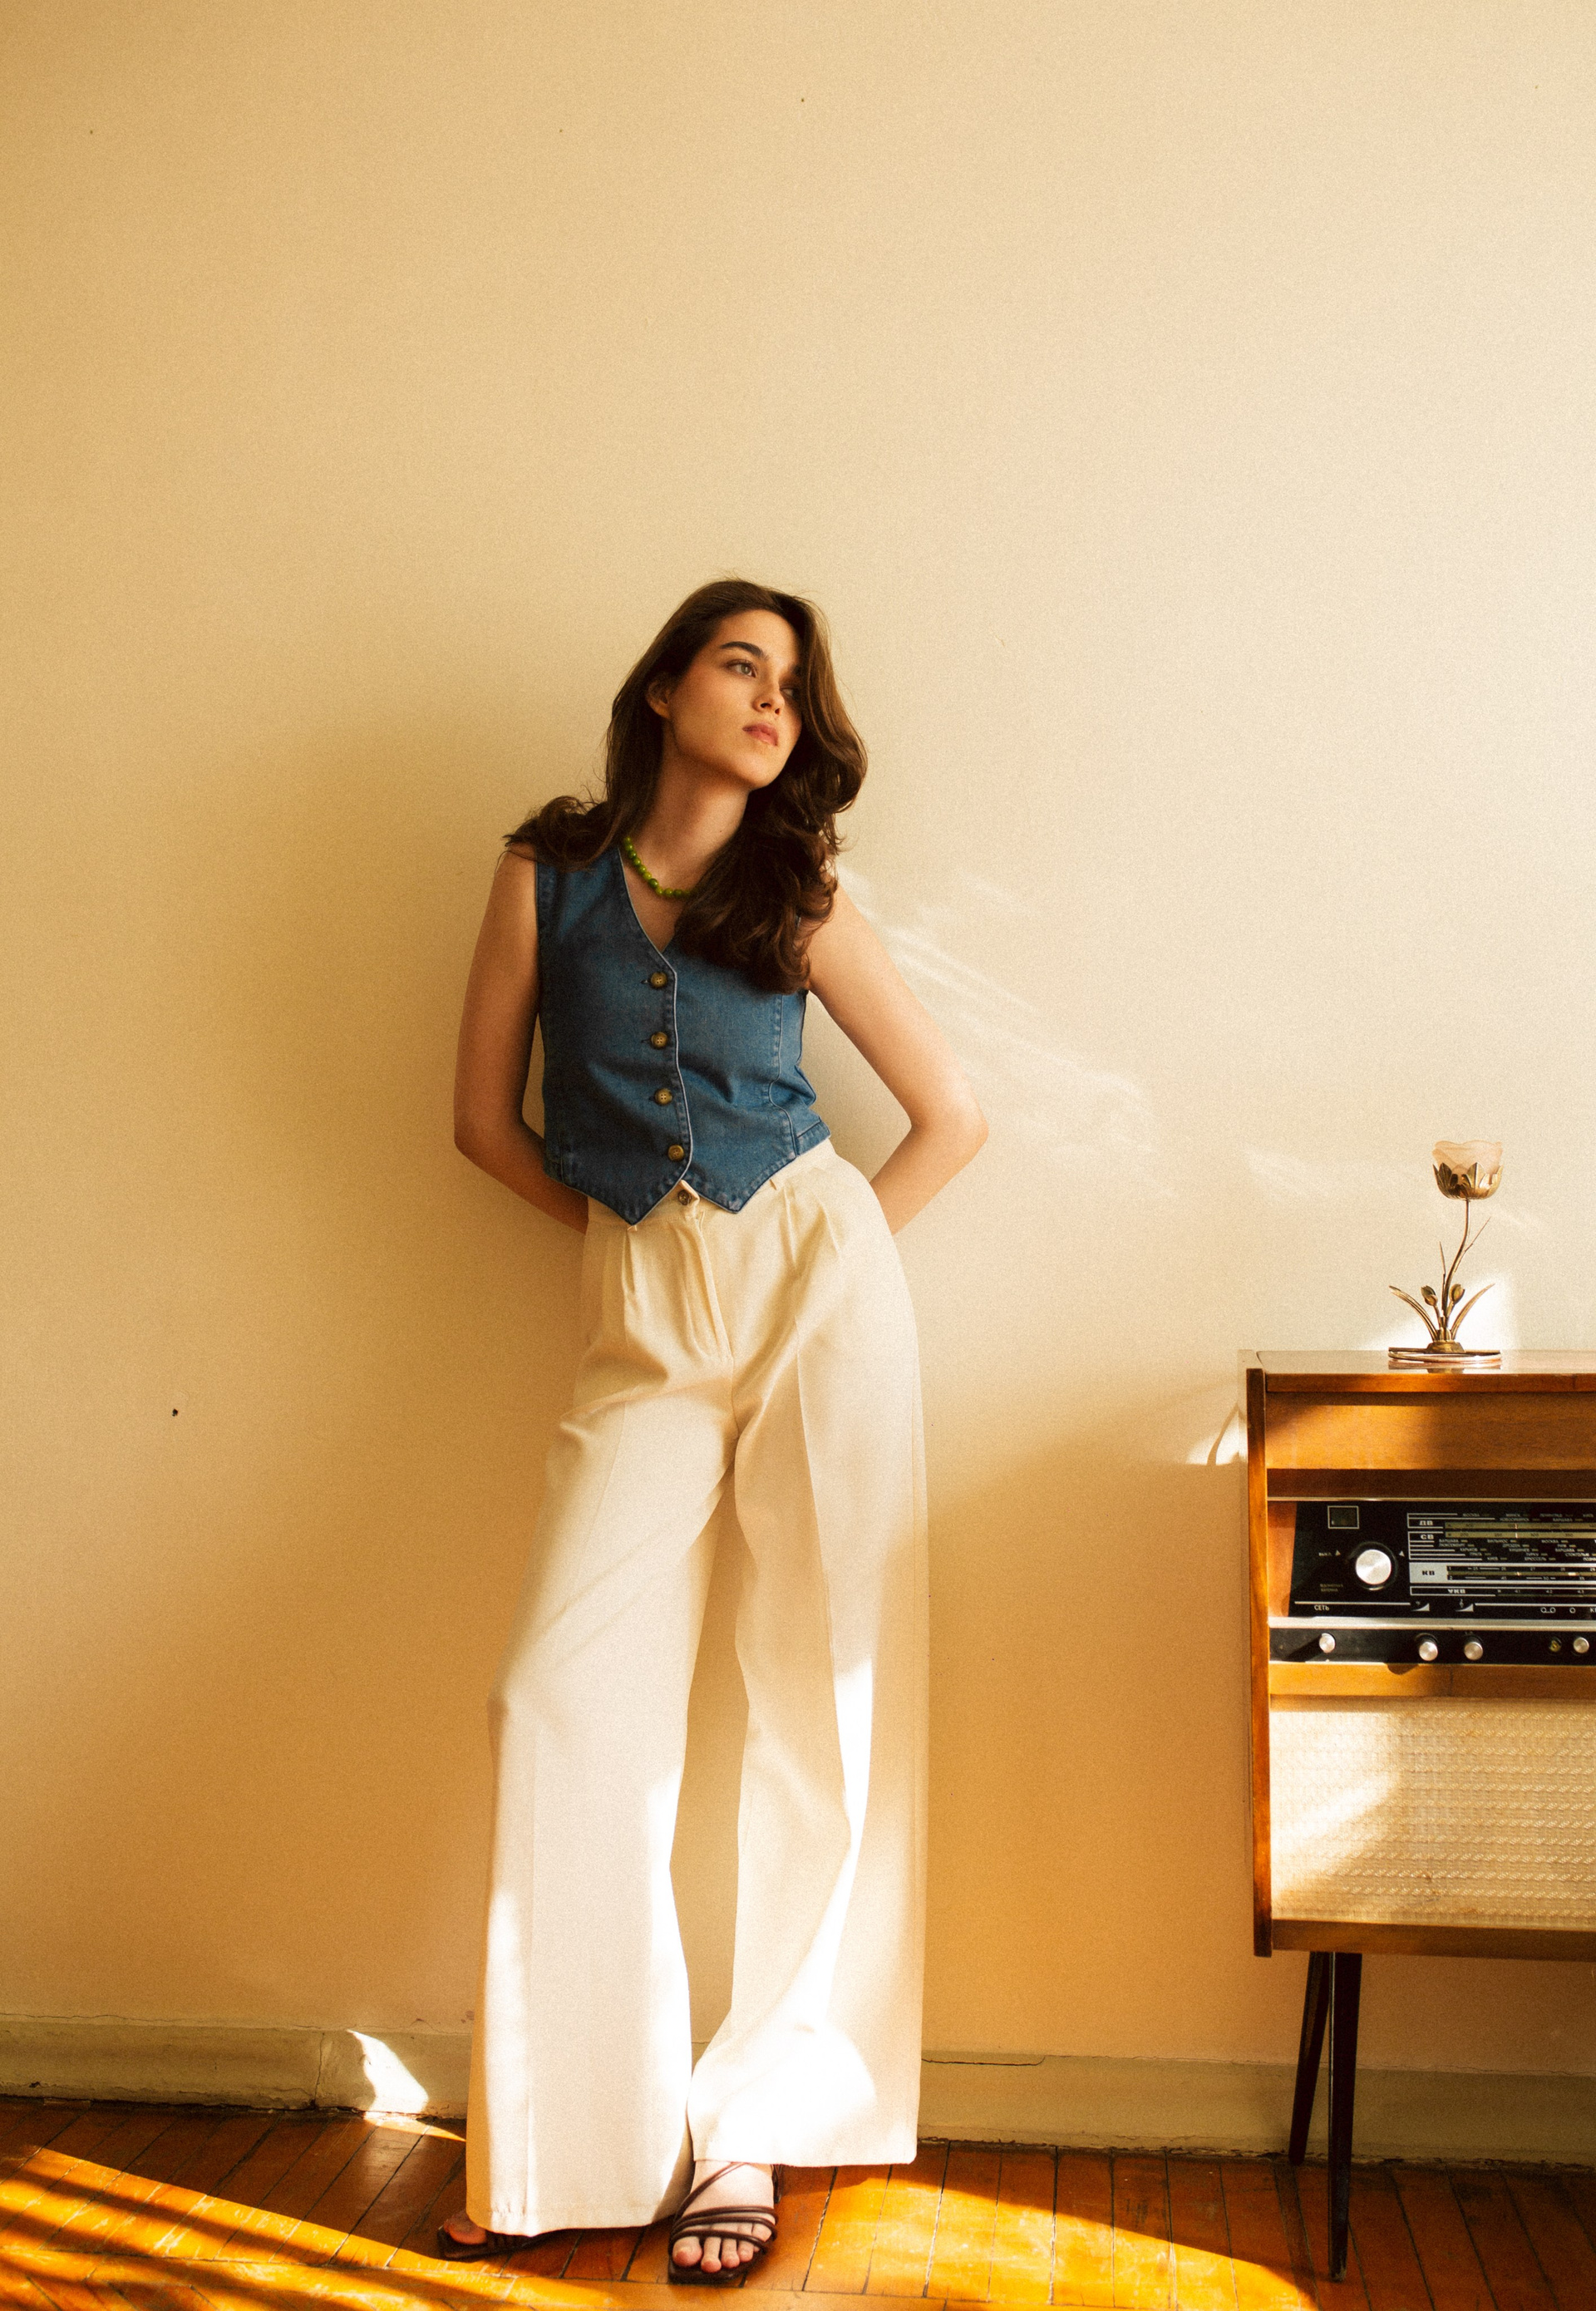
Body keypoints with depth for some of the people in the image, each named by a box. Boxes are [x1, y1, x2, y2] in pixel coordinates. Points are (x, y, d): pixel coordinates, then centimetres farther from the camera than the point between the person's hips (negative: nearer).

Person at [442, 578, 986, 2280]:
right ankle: (569, 2139, 7)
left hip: (816, 1279, 0)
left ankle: (756, 2124, 12)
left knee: (825, 1704, -1)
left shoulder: (799, 900, 6)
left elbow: (951, 1115, 10)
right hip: (644, 1318, 1)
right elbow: (484, 1118, 11)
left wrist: (818, 1254, 3)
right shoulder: (548, 876, 6)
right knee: (562, 1699, -7)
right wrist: (644, 1227, 9)